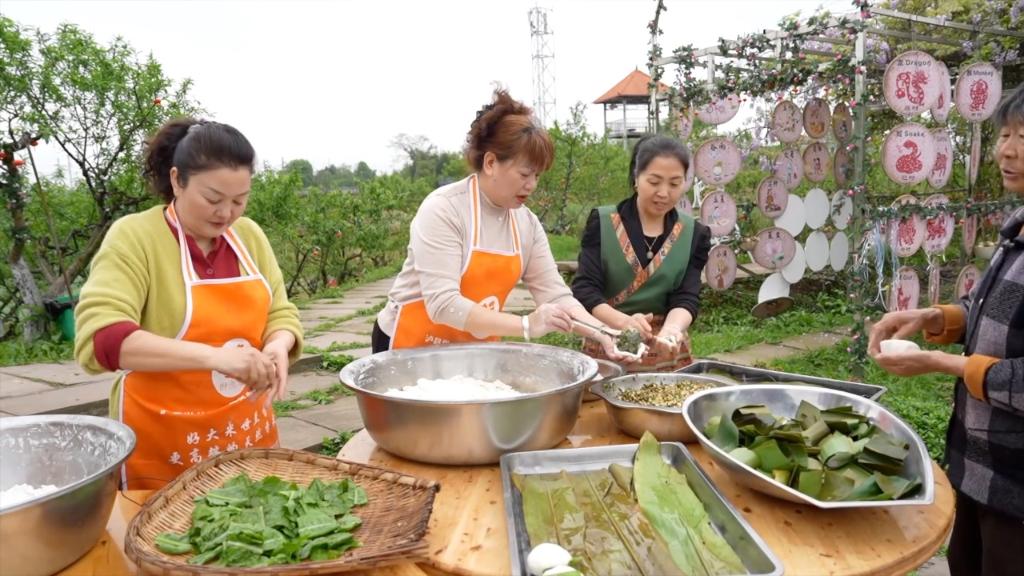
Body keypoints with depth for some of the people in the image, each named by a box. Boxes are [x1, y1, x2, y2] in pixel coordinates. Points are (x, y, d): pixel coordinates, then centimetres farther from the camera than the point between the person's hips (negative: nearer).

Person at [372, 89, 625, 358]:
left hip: (475, 350, 5)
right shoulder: (442, 209, -20)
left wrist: (603, 334, -17)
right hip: (412, 346, -5)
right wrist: (527, 326, -35)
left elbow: (554, 294, -1)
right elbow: (442, 304, -28)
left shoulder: (527, 223, -3)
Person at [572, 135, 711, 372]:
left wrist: (671, 329, -29)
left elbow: (686, 298, -8)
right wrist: (623, 321, -30)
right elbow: (584, 288, -12)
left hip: (667, 355, 2)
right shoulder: (602, 223, -5)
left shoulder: (694, 234, 1)